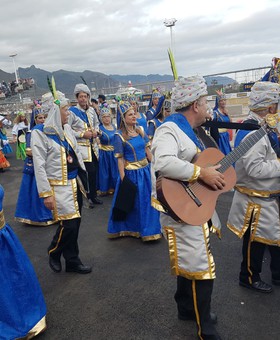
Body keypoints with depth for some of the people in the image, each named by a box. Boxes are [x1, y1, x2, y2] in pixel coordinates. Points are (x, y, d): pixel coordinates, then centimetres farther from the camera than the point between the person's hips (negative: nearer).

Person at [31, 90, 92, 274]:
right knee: (69, 223, -5)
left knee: (75, 222, 11)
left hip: (75, 183, 6)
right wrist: (46, 193, -16)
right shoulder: (40, 132, -12)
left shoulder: (67, 128, 7)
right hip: (59, 186, -6)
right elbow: (39, 166, -14)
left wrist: (83, 177, 16)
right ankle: (54, 252, 23)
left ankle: (72, 261, 27)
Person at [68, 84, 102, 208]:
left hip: (93, 145, 6)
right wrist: (82, 134, -16)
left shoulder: (91, 110, 9)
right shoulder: (72, 111, -9)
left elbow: (97, 123, 24)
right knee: (90, 171, -9)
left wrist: (96, 131, 2)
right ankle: (87, 197, 9)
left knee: (94, 171, 7)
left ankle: (93, 195, 23)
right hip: (81, 146, -6)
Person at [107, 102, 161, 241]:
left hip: (146, 170, 5)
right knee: (131, 203, 10)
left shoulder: (140, 130, 3)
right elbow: (120, 158, -13)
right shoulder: (119, 136, -11)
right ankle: (130, 229, 31)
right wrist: (123, 178, -15)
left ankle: (149, 229, 36)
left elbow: (147, 150, 8)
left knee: (147, 200, 16)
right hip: (131, 172, -5)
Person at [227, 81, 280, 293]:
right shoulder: (253, 132, -25)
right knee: (256, 240, 7)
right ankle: (249, 277, 28)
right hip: (256, 200, -10)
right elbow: (255, 168, -31)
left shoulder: (260, 128, 9)